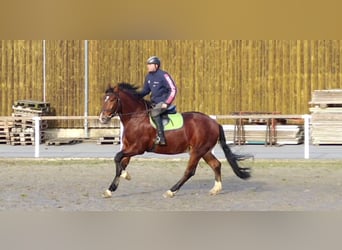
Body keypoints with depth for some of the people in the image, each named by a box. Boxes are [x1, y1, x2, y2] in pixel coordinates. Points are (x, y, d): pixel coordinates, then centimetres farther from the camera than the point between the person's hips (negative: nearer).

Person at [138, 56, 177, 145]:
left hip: (163, 102, -9)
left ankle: (161, 137, -36)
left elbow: (173, 90, -16)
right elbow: (145, 90, 19)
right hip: (154, 102, 9)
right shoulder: (148, 76, 8)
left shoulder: (163, 75, -15)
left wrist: (166, 103, -21)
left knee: (154, 113, -34)